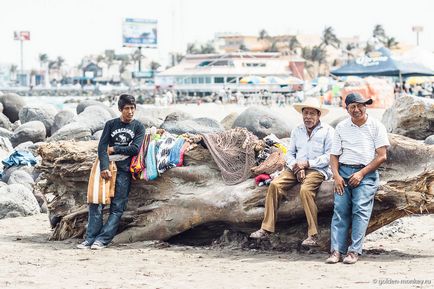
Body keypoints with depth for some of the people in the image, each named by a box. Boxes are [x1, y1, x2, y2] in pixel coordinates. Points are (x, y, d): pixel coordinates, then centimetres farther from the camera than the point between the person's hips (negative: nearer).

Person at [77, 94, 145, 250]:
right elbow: (102, 146, 1)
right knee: (96, 203, -9)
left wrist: (114, 149, -1)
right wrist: (104, 168, -13)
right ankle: (90, 238, -9)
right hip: (107, 167, 1)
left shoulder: (138, 127, 8)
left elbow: (135, 149, -5)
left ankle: (102, 240, -10)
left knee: (117, 208, -8)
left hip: (124, 170, -1)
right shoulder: (110, 124, 11)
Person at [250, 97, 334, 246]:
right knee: (275, 184, -18)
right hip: (296, 168, 5)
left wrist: (307, 164, -14)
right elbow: (290, 153, 15)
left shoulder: (327, 131, 1)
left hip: (317, 169, -5)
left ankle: (313, 235, -28)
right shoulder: (297, 130, 18)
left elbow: (329, 156, -7)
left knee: (305, 189, -34)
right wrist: (296, 168, -6)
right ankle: (266, 229, -18)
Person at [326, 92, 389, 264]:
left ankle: (354, 251, -18)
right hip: (343, 171, 3)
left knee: (361, 210, -15)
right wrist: (336, 176, -4)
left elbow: (381, 156, -1)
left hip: (366, 173, -3)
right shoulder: (341, 127, 13)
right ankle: (336, 250, -13)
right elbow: (334, 155, 13)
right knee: (340, 210, -9)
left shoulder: (376, 126, 4)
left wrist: (361, 173, -9)